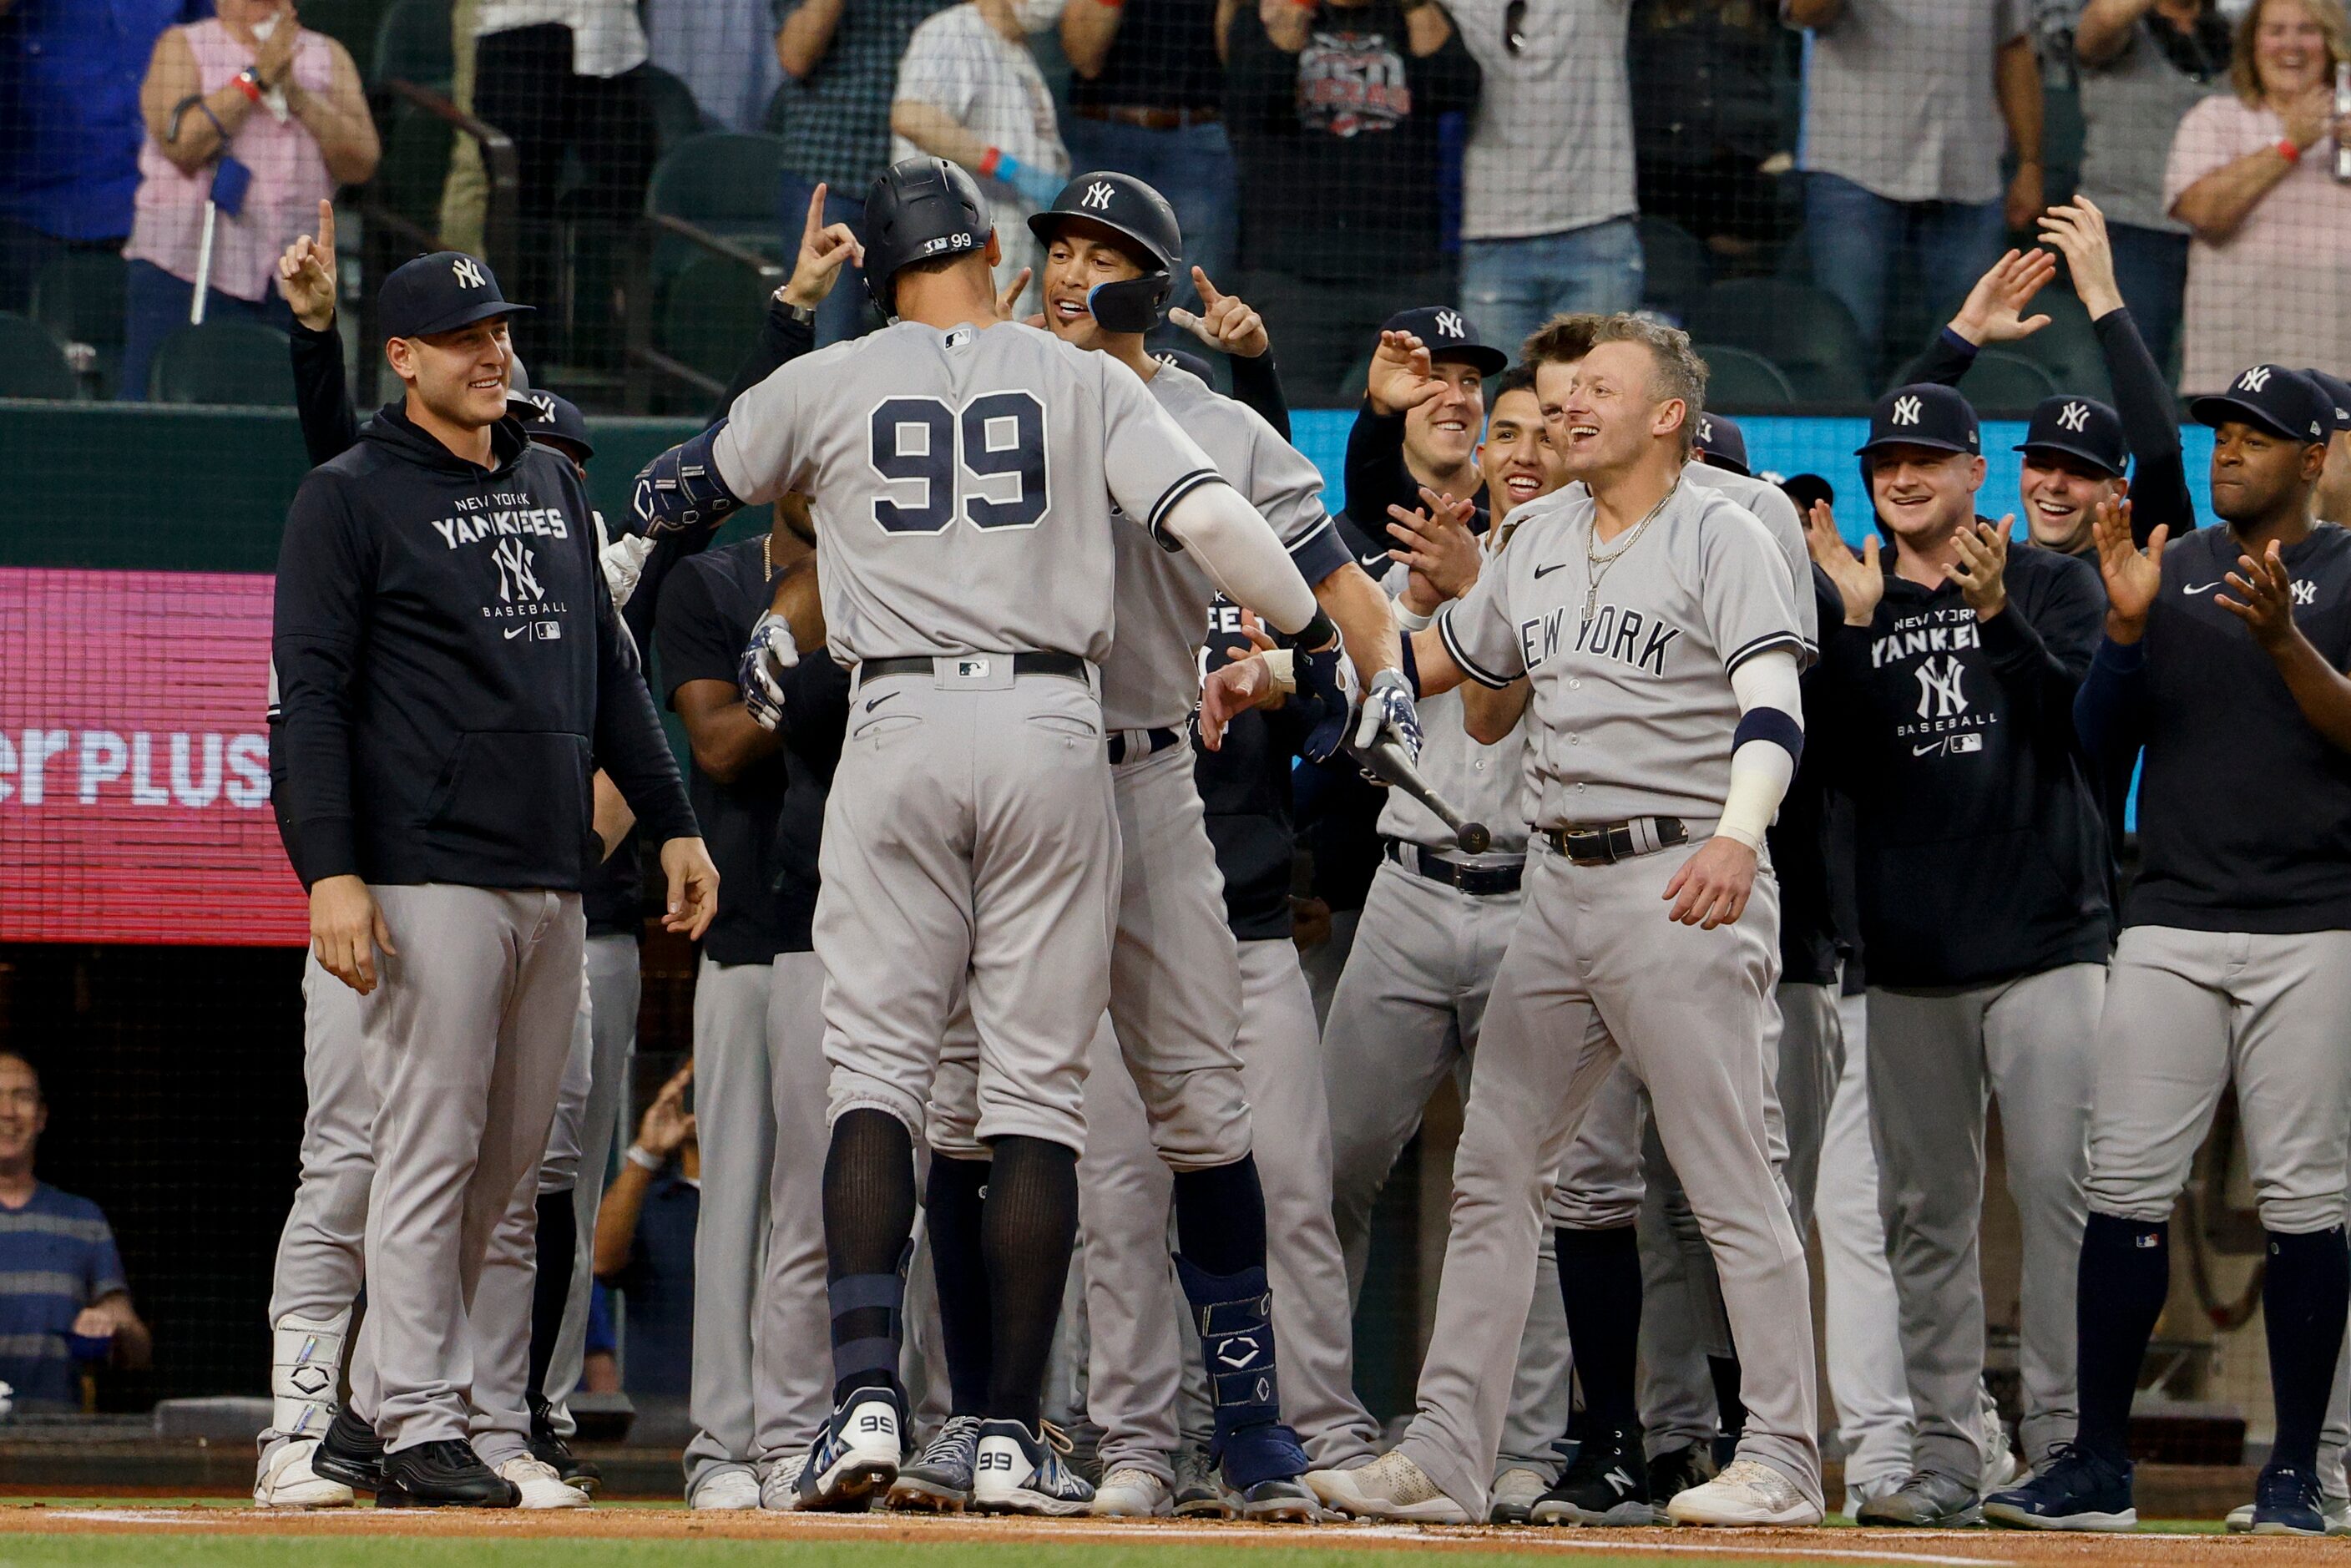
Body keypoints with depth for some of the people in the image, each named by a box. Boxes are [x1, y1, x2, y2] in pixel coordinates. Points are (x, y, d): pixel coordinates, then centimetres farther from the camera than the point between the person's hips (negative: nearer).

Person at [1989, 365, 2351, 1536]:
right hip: (2171, 925, 3)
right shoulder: (2170, 572, 14)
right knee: (2126, 1186, -4)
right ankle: (2097, 1468, -2)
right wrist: (2126, 625, -8)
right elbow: (2099, 735, 8)